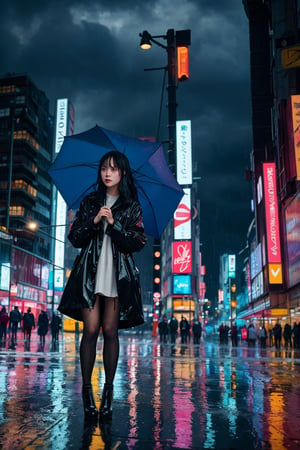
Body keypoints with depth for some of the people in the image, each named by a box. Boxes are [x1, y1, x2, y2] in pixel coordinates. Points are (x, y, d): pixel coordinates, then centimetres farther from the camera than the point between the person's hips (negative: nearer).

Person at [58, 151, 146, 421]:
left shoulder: (132, 207, 9)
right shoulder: (90, 202, 13)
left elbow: (138, 243, -1)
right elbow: (75, 238, 8)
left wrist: (113, 223, -11)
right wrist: (93, 221, -9)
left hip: (118, 273, -1)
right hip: (90, 270, 1)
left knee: (110, 330, -2)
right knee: (91, 329, -6)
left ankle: (108, 389, 9)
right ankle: (87, 389, 3)